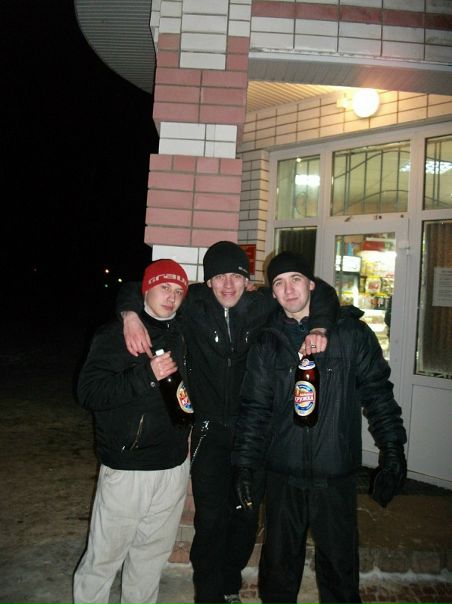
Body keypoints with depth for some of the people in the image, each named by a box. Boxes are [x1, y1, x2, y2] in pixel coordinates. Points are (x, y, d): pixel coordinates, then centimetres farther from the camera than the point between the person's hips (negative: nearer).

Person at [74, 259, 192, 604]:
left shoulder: (184, 334, 8)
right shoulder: (116, 335, -6)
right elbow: (89, 392, -15)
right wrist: (146, 375, -22)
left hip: (174, 466, 5)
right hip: (126, 467, -4)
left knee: (154, 553, 15)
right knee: (105, 555, 6)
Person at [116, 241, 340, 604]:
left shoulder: (264, 306, -6)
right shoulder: (194, 305, -9)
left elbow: (321, 292, 0)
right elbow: (140, 289, -2)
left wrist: (319, 328, -19)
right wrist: (130, 314, -23)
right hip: (211, 431, -2)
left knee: (247, 516, 16)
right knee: (211, 519, 2)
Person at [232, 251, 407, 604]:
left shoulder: (351, 332, -3)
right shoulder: (268, 343, 2)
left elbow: (377, 392, -1)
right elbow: (255, 407, 2)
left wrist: (392, 451, -5)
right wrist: (245, 465, -2)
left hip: (337, 475, -1)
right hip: (283, 475, 2)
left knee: (340, 562, 13)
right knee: (279, 562, 16)